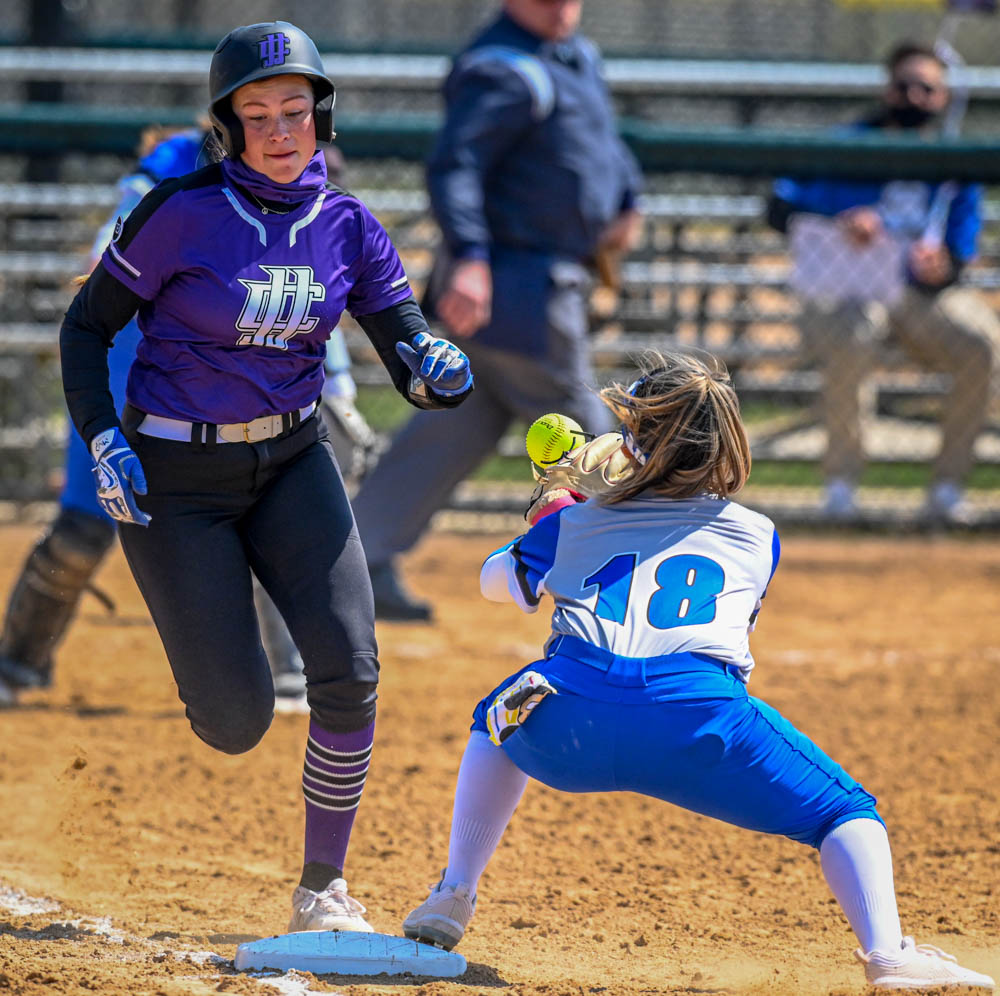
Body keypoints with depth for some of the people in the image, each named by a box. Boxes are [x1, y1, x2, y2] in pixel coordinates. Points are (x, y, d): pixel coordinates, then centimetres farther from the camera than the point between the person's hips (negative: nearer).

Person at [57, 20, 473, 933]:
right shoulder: (183, 213, -15)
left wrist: (441, 370, -28)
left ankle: (323, 889, 0)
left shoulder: (347, 227, -4)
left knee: (349, 671, -16)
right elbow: (87, 326, -6)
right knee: (236, 721, -6)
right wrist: (103, 442, -18)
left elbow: (412, 361, -4)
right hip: (174, 475, -3)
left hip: (293, 459, 3)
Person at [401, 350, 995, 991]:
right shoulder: (757, 536, 25)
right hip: (697, 719, -2)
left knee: (498, 722, 37)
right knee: (847, 812, 12)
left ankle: (453, 898, 27)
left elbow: (498, 581, 45)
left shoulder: (574, 523, 27)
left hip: (570, 722, 2)